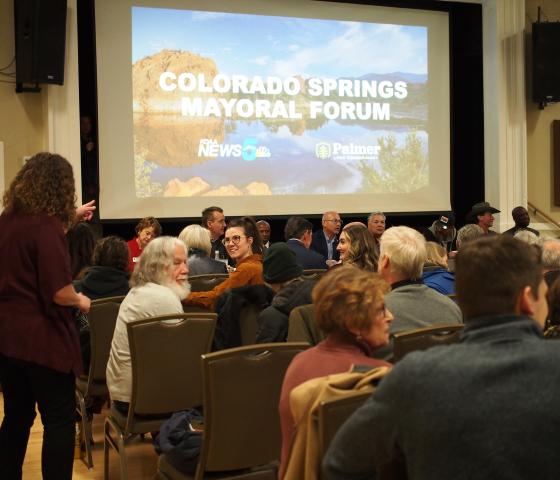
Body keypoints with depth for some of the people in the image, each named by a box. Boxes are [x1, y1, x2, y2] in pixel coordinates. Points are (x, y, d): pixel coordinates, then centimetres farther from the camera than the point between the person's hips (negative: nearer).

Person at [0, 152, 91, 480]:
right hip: (42, 338, -8)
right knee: (60, 419, 3)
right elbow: (59, 292, -25)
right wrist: (80, 300, -4)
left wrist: (71, 218, 29)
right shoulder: (46, 226, -19)